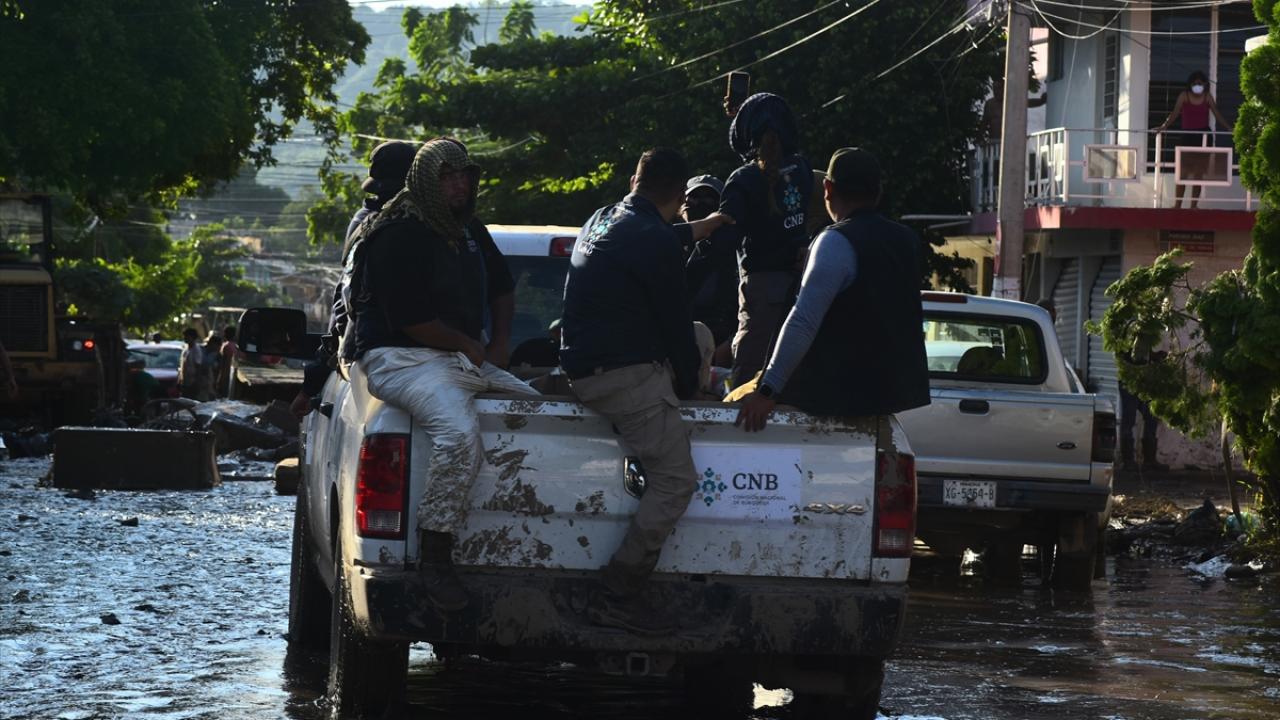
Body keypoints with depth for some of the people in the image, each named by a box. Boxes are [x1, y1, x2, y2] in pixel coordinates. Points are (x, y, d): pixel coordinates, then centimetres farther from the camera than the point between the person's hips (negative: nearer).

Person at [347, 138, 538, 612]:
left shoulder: (470, 235, 17)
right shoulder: (398, 236, -9)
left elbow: (502, 287, 36)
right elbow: (410, 320, -16)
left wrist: (499, 341, 21)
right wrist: (468, 344, -5)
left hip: (465, 359, 9)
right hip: (399, 358, -9)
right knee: (460, 432, -36)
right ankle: (434, 556, -33)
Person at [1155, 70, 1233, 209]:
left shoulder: (1207, 97, 6)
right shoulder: (1184, 96, 0)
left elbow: (1218, 114, 7)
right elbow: (1175, 113, -7)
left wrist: (1229, 129, 0)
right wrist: (1164, 126, -20)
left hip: (1203, 136, 2)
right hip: (1187, 135, -2)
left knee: (1199, 172, 1)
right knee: (1184, 171, -6)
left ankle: (1194, 205, 5)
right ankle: (1178, 204, -2)